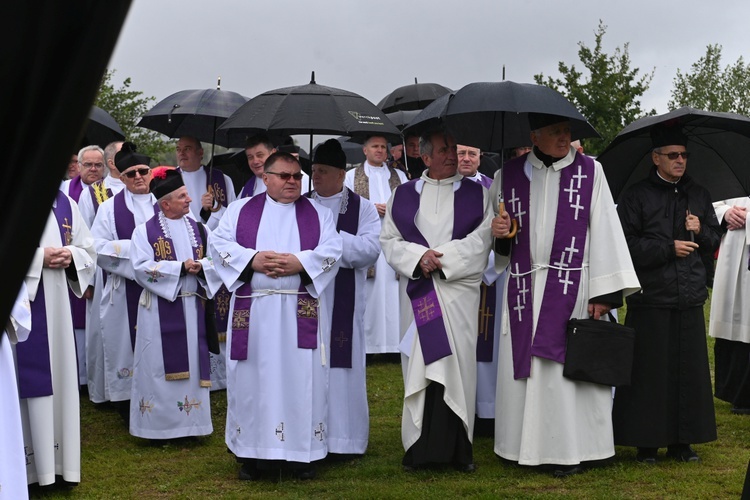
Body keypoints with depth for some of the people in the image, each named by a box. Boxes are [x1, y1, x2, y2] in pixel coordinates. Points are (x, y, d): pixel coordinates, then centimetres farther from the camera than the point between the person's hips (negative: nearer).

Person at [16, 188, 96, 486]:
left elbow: (88, 250, 15)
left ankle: (59, 460, 21)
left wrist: (71, 257, -5)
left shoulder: (65, 204, 10)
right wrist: (39, 257, -18)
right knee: (28, 380, -2)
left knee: (59, 376, 10)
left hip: (56, 308, 6)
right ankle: (30, 465, 6)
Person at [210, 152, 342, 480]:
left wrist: (299, 263, -16)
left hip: (301, 312, 0)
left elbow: (332, 251, 0)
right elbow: (219, 245, 1)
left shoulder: (318, 213, 10)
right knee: (253, 379, 2)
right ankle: (252, 453, 11)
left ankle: (302, 452, 9)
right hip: (253, 311, 0)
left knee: (302, 379, 0)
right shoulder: (240, 210, 10)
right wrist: (253, 259, -14)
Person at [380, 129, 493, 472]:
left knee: (458, 363, -3)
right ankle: (418, 446, 6)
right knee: (419, 363, 0)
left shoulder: (475, 194, 8)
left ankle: (458, 447, 3)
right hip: (417, 294, 1)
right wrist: (419, 257, -10)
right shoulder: (404, 195, 11)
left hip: (460, 292, -1)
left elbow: (482, 238, -2)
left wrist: (441, 258, -11)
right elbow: (389, 240, 7)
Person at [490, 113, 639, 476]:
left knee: (566, 365, -2)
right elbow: (497, 238, 19)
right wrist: (498, 231, -7)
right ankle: (525, 445, 17)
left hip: (571, 286, -3)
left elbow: (604, 230, -4)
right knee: (522, 363, 5)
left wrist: (603, 292, -11)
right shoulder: (509, 175, 8)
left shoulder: (590, 172, 1)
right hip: (523, 285, 3)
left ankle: (570, 449, 7)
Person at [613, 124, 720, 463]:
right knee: (650, 371, -2)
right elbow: (627, 245, -7)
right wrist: (669, 248, -13)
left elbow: (713, 242, 20)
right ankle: (646, 442, 8)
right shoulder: (637, 196, 0)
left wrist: (700, 231, -1)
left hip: (690, 299, 5)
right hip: (651, 298, -4)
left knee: (689, 369, 6)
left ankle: (681, 441, 16)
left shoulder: (698, 195, 15)